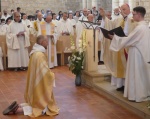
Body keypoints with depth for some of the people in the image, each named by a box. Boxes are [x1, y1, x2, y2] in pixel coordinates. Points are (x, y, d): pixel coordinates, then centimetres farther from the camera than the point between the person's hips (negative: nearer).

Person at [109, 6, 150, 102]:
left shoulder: (140, 28, -21)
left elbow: (128, 40, -19)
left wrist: (115, 37, -10)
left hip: (137, 54, -9)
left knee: (137, 74, 0)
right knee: (142, 74, 15)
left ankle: (137, 95, 8)